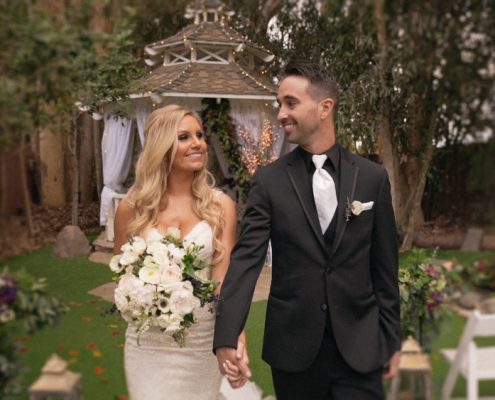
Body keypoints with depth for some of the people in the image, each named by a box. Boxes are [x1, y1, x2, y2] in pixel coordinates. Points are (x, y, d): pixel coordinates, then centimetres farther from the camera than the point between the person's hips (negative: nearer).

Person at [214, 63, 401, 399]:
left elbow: (384, 266, 4)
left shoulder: (373, 177, 0)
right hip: (294, 347, 0)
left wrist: (392, 337, 7)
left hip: (360, 346, 0)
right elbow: (246, 258, -10)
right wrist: (226, 337, -21)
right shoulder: (269, 180, -2)